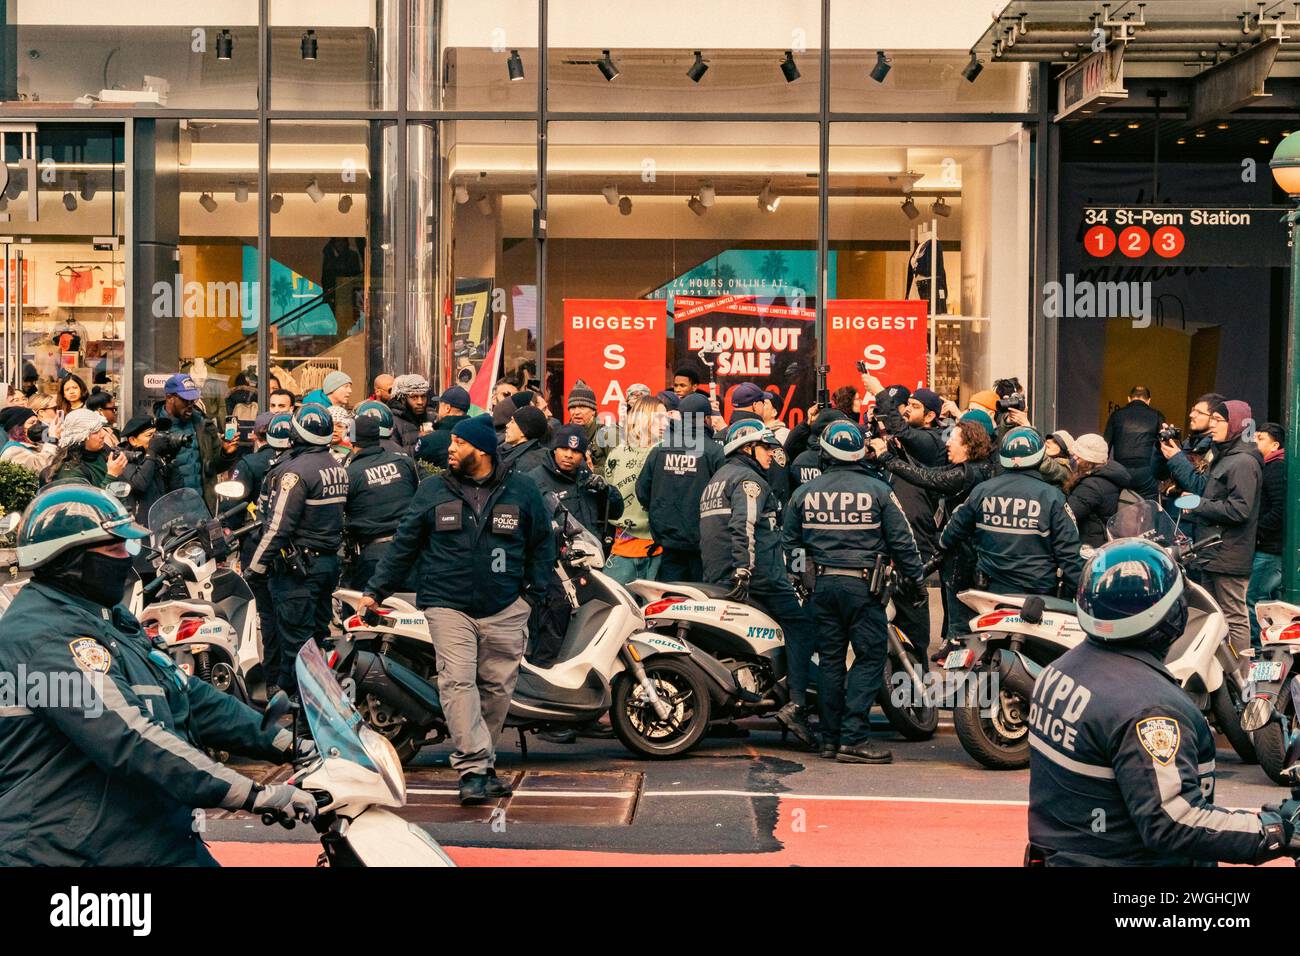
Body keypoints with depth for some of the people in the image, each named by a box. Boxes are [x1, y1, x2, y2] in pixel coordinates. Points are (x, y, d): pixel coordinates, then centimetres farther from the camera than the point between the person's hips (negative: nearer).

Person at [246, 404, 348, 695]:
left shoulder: (296, 470, -17)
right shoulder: (339, 467, 8)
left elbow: (279, 526, -19)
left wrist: (257, 564, -13)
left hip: (298, 564, -8)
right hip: (330, 560, 8)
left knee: (295, 637, -3)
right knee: (318, 630, 16)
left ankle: (290, 691, 2)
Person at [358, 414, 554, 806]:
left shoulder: (521, 491, 6)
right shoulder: (433, 490, 7)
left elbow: (542, 542, 16)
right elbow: (403, 544, 12)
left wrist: (533, 590, 6)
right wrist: (375, 591, 11)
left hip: (505, 609, 1)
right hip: (448, 606, -1)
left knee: (498, 686, 4)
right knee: (458, 681, -15)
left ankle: (482, 763, 19)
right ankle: (473, 769, -16)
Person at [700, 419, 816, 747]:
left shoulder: (715, 480, 24)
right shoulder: (748, 479, -6)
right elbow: (744, 527, -21)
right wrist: (744, 571, -28)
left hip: (716, 577, 10)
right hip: (758, 574, -10)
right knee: (799, 627, -7)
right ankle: (796, 704, -18)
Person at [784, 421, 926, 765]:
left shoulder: (804, 493, 6)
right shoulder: (878, 491, -4)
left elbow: (790, 542, 13)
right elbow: (901, 541, -2)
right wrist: (916, 579, 9)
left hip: (822, 584, 4)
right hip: (863, 584, -4)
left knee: (829, 658, 10)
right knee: (870, 658, -1)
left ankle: (830, 739, 13)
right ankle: (853, 739, -8)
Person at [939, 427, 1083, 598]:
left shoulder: (981, 491, 0)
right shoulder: (1052, 496, -9)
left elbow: (954, 529, 15)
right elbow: (1069, 552, -9)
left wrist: (943, 545, 36)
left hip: (991, 591, 3)